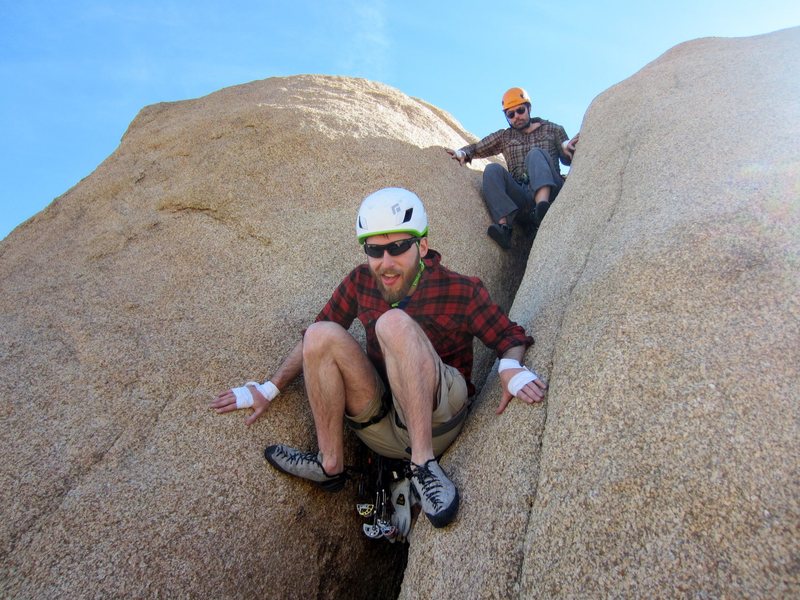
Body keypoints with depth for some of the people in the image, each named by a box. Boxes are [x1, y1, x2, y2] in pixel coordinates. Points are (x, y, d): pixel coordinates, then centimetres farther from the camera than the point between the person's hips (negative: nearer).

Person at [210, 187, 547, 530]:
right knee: (322, 334, -17)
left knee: (394, 322, -29)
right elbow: (311, 340, 8)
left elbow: (510, 337, -3)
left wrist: (510, 367, -25)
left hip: (436, 417, -4)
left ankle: (424, 465, -28)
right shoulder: (360, 283, 0)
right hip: (381, 424, 4)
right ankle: (330, 465, -10)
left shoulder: (461, 291, -10)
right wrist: (270, 389, 3)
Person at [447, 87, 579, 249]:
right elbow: (476, 148, 25)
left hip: (551, 192, -1)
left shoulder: (553, 130, 20)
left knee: (536, 154, -26)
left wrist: (567, 147, -12)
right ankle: (503, 225, -43)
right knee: (493, 169, -22)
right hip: (520, 197, 2)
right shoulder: (504, 137, 24)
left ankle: (543, 208, -55)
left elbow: (567, 159, 11)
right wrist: (462, 153, 3)